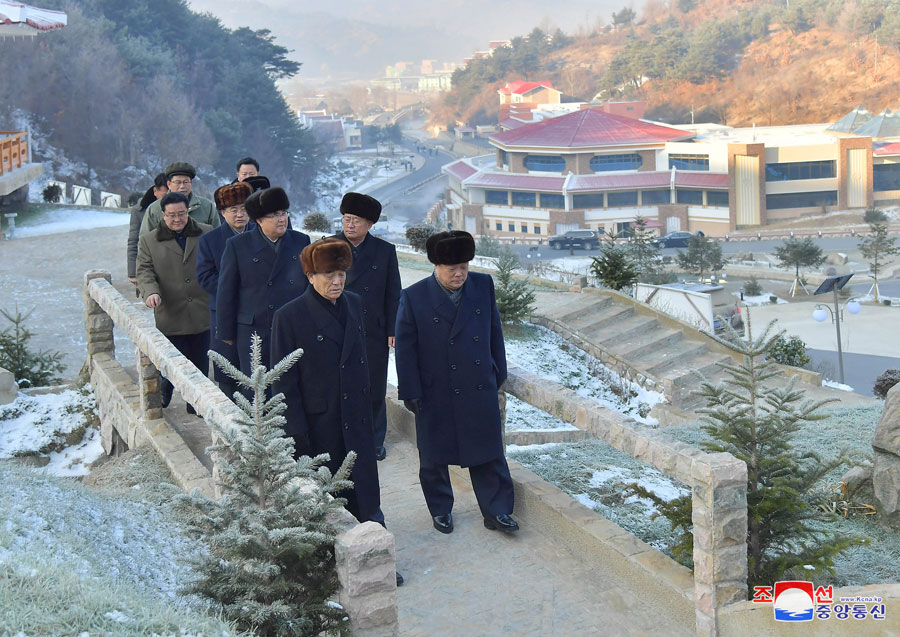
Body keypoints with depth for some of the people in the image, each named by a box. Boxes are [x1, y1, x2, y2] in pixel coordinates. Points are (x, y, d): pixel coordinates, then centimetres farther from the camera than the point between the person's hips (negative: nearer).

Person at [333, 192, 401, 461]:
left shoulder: (385, 251, 2)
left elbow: (393, 294, 5)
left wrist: (392, 330, 0)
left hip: (374, 333, 1)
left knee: (375, 389, 8)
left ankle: (375, 441, 22)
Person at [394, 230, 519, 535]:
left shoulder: (483, 286, -1)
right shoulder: (414, 298, -10)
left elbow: (494, 332, 9)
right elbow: (405, 349, -6)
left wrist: (498, 373, 11)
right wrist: (411, 393, -7)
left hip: (480, 390, 2)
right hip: (435, 395, -2)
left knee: (488, 453, 7)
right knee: (434, 457, 12)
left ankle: (496, 511, 19)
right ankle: (441, 510, 30)